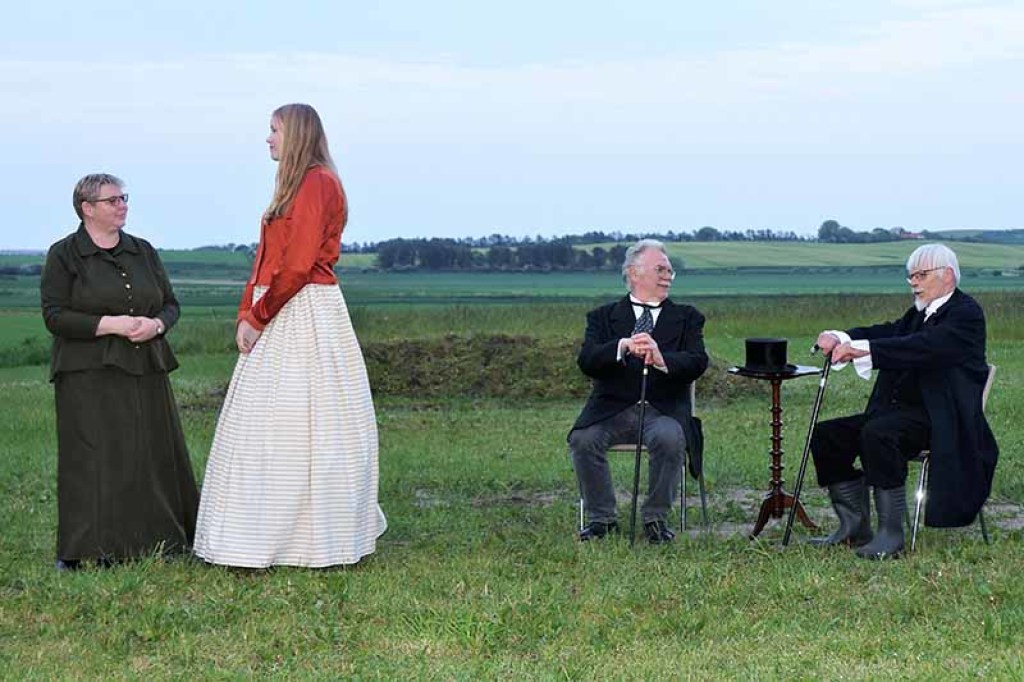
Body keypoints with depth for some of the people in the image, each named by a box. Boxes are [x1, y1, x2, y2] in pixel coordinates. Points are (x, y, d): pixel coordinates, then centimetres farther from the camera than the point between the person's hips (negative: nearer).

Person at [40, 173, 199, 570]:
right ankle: (89, 550, -4)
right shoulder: (64, 255, 0)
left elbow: (171, 305, 15)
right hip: (89, 377, -4)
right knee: (95, 459, -8)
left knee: (153, 456, 3)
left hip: (145, 373, 5)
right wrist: (111, 324, -17)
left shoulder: (143, 252, 14)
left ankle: (157, 542, 10)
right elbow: (55, 316, -7)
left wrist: (155, 325, -8)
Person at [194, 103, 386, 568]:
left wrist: (258, 316, -10)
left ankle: (321, 541, 1)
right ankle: (259, 541, 13)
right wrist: (247, 315, 6)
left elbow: (298, 265, -18)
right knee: (263, 429, 9)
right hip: (277, 319, 10)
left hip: (305, 317, -10)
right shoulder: (293, 187, 19)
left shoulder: (318, 183, -12)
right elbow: (265, 261, 18)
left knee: (298, 427, -6)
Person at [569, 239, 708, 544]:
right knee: (582, 440, -26)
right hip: (612, 409, 1)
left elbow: (697, 363, -5)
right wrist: (622, 347, -27)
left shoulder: (686, 318, 13)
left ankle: (655, 518, -13)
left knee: (670, 439, -32)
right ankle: (601, 517, -7)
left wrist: (661, 358, -26)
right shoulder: (604, 317, 12)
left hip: (663, 410, 0)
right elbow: (586, 361, -7)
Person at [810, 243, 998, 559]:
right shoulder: (919, 313, 21)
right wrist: (840, 338, -14)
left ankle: (891, 533, -26)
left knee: (877, 434, -35)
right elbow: (888, 332, 5)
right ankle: (854, 527, 2)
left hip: (942, 421, -9)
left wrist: (863, 349, -32)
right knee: (827, 435, -4)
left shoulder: (965, 313, -8)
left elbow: (923, 347, -24)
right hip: (901, 410, 9)